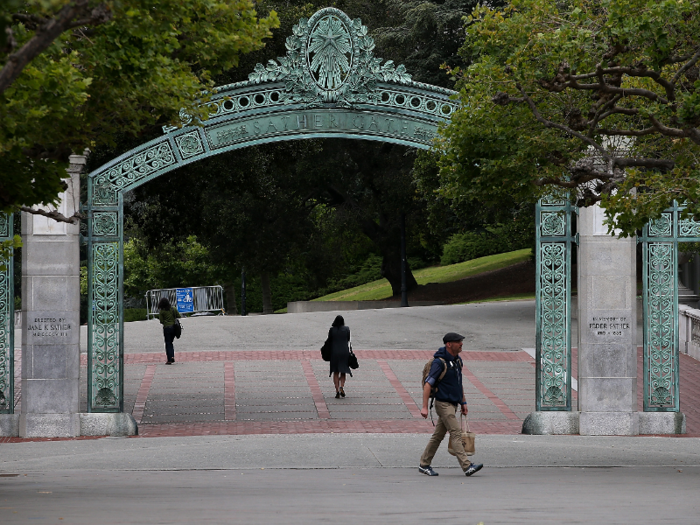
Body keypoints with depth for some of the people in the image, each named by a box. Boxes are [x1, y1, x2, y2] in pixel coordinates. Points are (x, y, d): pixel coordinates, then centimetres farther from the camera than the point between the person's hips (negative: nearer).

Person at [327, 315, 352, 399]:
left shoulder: (332, 330, -7)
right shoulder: (346, 329, -4)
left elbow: (329, 341, -3)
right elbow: (348, 340, 4)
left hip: (334, 352, -1)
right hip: (344, 352, 1)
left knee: (336, 373, 7)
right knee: (343, 372, 12)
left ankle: (337, 390, -2)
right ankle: (341, 386, -11)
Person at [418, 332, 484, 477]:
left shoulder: (457, 360, 11)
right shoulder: (439, 362, -17)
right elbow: (428, 384, -18)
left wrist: (463, 402, 20)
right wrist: (424, 407, -23)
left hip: (453, 404, 9)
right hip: (443, 404, -9)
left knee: (438, 435, 12)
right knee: (456, 433, -13)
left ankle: (424, 464, 20)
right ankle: (467, 466, -16)